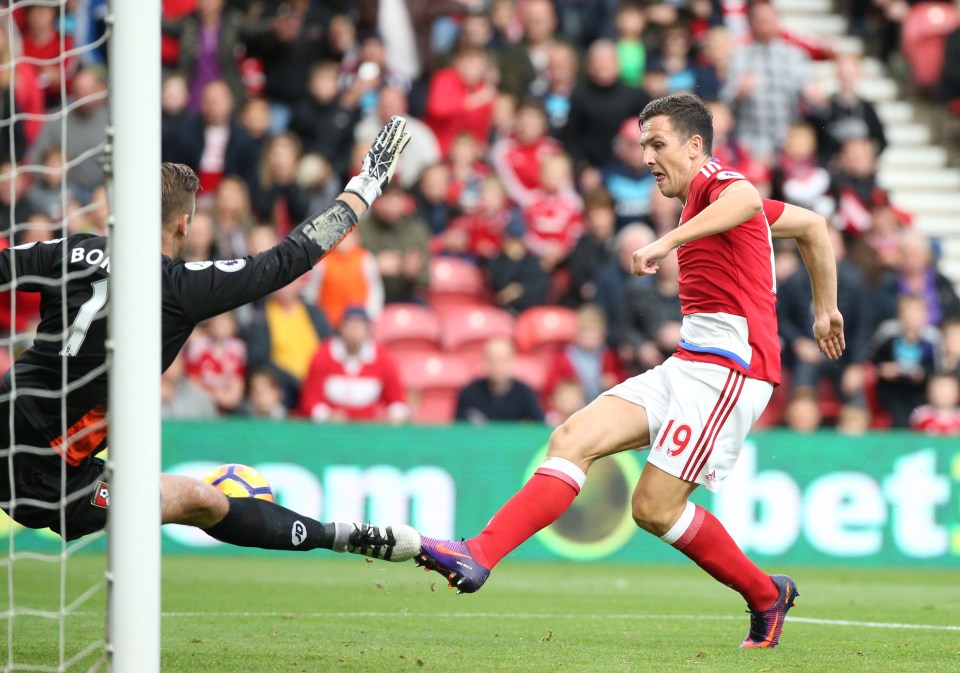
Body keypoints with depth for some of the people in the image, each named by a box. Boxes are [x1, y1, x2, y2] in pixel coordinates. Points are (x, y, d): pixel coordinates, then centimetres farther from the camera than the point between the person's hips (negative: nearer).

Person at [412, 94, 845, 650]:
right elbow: (813, 225, 34)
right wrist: (825, 308, 37)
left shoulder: (717, 180, -5)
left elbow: (748, 199, -33)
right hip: (689, 365, 10)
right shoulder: (705, 198, 24)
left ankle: (766, 597, 10)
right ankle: (479, 556, -15)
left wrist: (670, 240, -40)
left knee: (655, 508, -10)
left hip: (730, 365, -10)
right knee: (573, 439, -6)